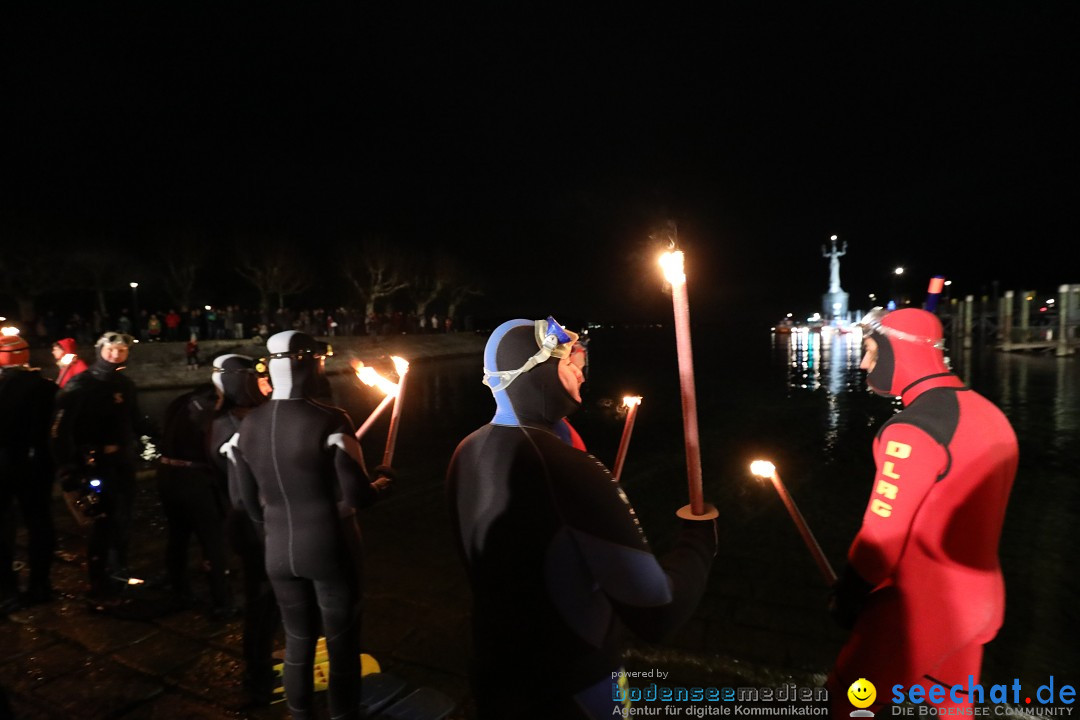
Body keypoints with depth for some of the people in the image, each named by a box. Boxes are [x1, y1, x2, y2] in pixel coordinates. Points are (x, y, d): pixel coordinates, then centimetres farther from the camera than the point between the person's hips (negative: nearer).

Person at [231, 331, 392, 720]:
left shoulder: (247, 425, -1)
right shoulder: (330, 421, -20)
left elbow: (249, 499, 8)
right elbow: (358, 496, -19)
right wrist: (379, 483, 2)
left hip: (280, 553, 5)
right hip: (331, 549, -5)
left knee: (297, 642, 21)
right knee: (342, 645, 13)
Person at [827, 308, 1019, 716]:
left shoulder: (912, 429, -24)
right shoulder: (987, 413, 3)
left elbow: (884, 533, -21)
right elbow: (961, 510, 10)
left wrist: (847, 596, -7)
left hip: (923, 606, -8)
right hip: (982, 596, 8)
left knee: (848, 696, 9)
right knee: (953, 701, 26)